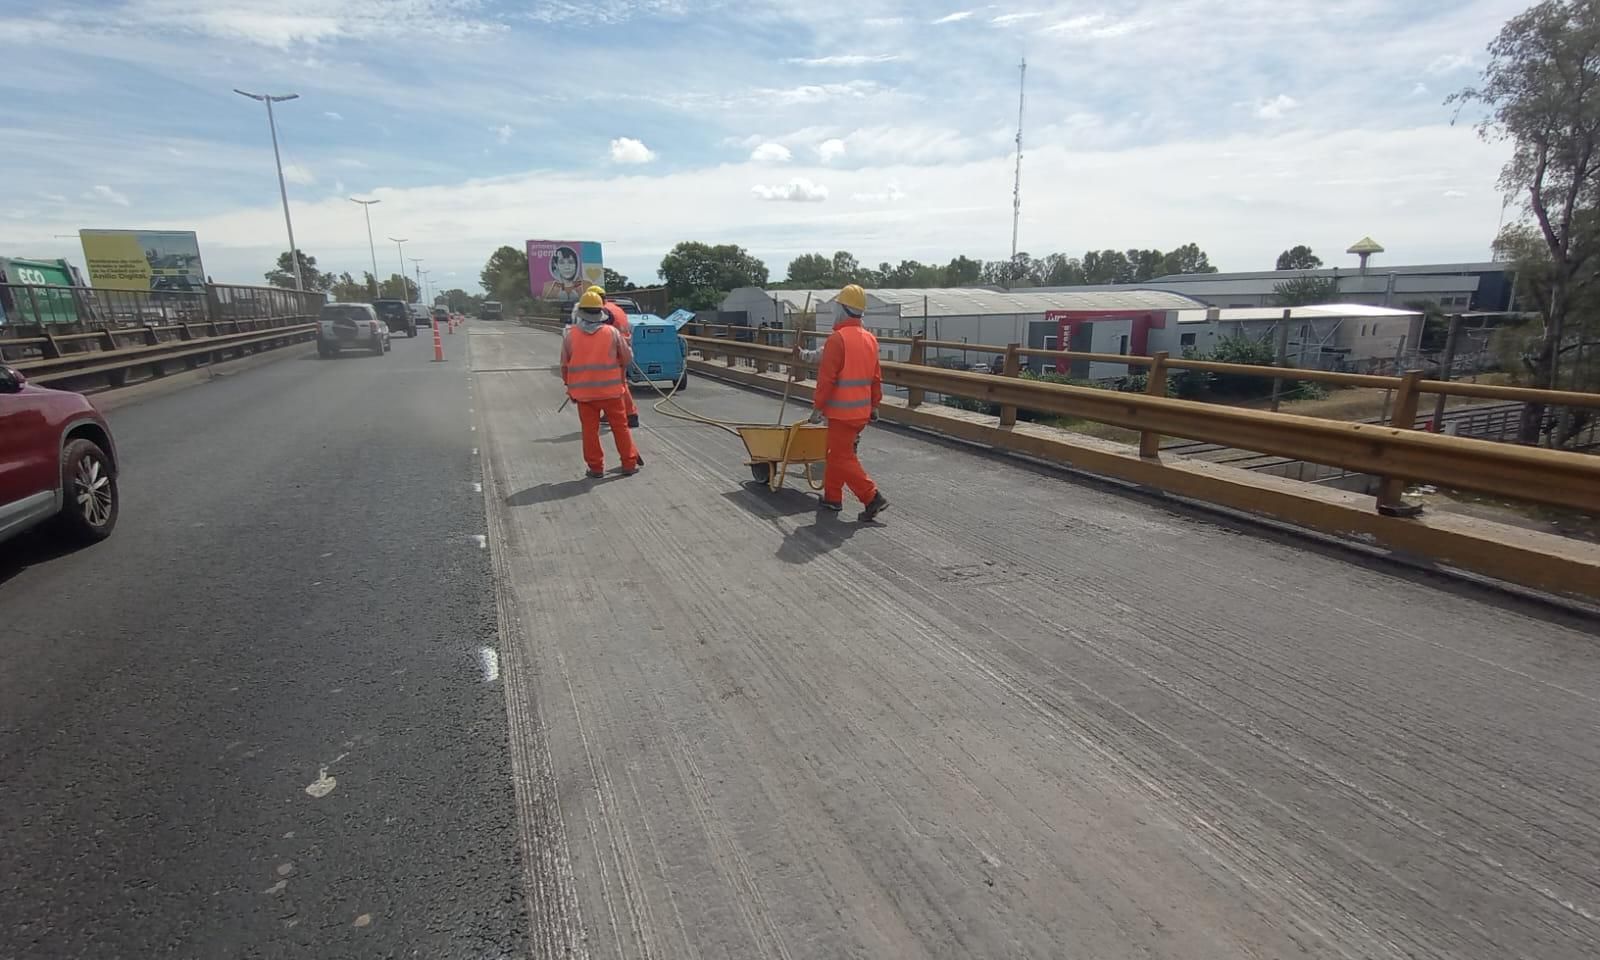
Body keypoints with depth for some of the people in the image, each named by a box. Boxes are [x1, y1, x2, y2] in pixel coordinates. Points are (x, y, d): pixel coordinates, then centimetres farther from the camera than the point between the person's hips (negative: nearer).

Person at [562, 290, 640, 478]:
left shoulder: (569, 335, -3)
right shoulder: (612, 332, -4)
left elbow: (564, 364, 5)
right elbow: (627, 358, 5)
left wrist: (568, 384, 20)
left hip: (583, 391, 0)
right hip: (611, 390, 0)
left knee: (590, 429, 8)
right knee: (620, 426, 10)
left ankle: (596, 467, 11)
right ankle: (629, 463, 14)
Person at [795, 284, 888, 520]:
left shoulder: (838, 338, -16)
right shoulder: (870, 339, 9)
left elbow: (826, 377, -18)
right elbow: (876, 377, 14)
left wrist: (817, 407, -12)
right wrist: (874, 405, 21)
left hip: (842, 411, -8)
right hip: (862, 410, 8)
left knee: (843, 457, -1)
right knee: (836, 453, 19)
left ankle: (873, 497, -6)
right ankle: (832, 497, 26)